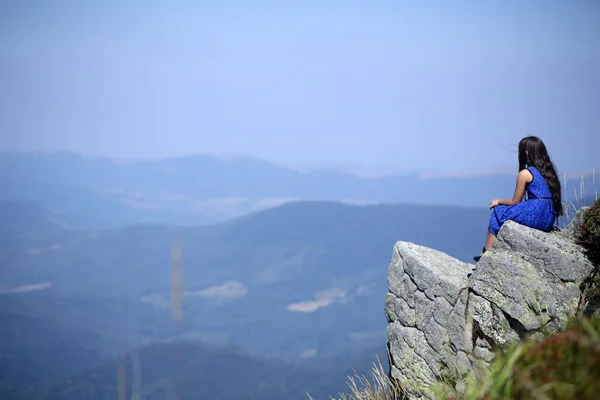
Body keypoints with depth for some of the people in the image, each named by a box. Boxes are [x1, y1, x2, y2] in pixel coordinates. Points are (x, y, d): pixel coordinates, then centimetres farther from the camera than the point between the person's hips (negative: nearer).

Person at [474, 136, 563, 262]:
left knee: (498, 213, 11)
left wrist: (498, 201, 22)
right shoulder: (548, 171, 15)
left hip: (535, 216, -8)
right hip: (549, 220, 8)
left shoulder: (525, 173, -5)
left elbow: (514, 202, 2)